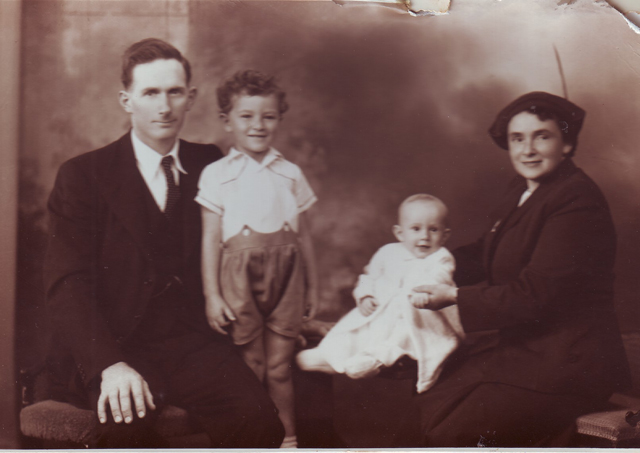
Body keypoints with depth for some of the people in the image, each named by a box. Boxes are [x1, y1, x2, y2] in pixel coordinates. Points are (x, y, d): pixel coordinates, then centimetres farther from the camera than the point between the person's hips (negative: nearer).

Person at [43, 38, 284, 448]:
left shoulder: (211, 166, 13)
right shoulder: (82, 176, 3)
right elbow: (68, 287, -6)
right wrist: (111, 364, -23)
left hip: (194, 343, 2)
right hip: (112, 346, -2)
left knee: (259, 422, -26)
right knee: (127, 430, -33)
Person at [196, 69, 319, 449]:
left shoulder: (290, 174, 10)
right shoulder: (216, 175, 2)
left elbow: (304, 236, 14)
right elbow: (211, 239, 0)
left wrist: (313, 288, 15)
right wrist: (212, 294, -5)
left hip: (284, 276, 2)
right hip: (239, 274, -2)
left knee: (280, 365, 6)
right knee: (248, 366, 4)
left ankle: (286, 438, 21)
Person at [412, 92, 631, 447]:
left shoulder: (577, 201, -18)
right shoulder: (523, 190, 10)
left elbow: (534, 295, -21)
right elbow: (486, 257, 23)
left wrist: (454, 296, -13)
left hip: (565, 364, -9)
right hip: (517, 346, 9)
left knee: (455, 434, -16)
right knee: (429, 410, 2)